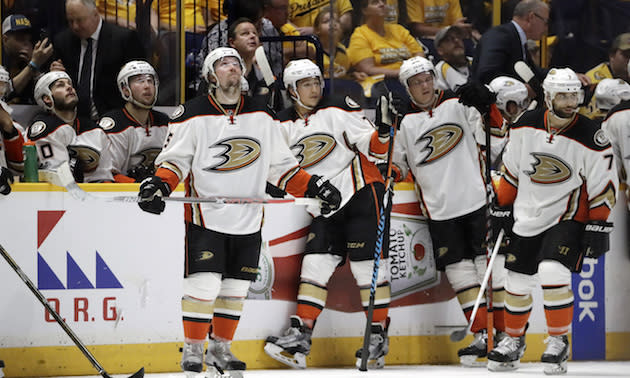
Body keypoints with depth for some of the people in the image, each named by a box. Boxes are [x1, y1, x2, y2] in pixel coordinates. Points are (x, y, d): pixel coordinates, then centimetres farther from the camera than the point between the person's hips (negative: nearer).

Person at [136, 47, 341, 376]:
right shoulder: (193, 115, -4)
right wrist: (158, 185, -22)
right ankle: (192, 350, 3)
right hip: (205, 216, -4)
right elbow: (175, 159, -4)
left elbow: (280, 164, 13)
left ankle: (220, 349, 21)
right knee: (204, 284, -10)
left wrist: (313, 187, 4)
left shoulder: (261, 116, 8)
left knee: (235, 288, 8)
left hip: (248, 221, 4)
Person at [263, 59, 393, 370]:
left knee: (367, 265, -6)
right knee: (316, 261, -4)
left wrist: (383, 132, -28)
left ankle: (378, 335, 1)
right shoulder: (285, 126, 7)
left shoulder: (339, 110, -6)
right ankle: (301, 335, -4)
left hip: (361, 193, -4)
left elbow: (372, 147, -10)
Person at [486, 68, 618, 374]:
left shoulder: (590, 138, -16)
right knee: (517, 281, 9)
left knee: (553, 273, -23)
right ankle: (513, 341, 32)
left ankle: (558, 341, -6)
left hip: (569, 216, -4)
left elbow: (603, 187, -9)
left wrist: (598, 228, -12)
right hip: (527, 217, 4)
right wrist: (501, 207, 10)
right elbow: (511, 171, 9)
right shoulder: (525, 127, -6)